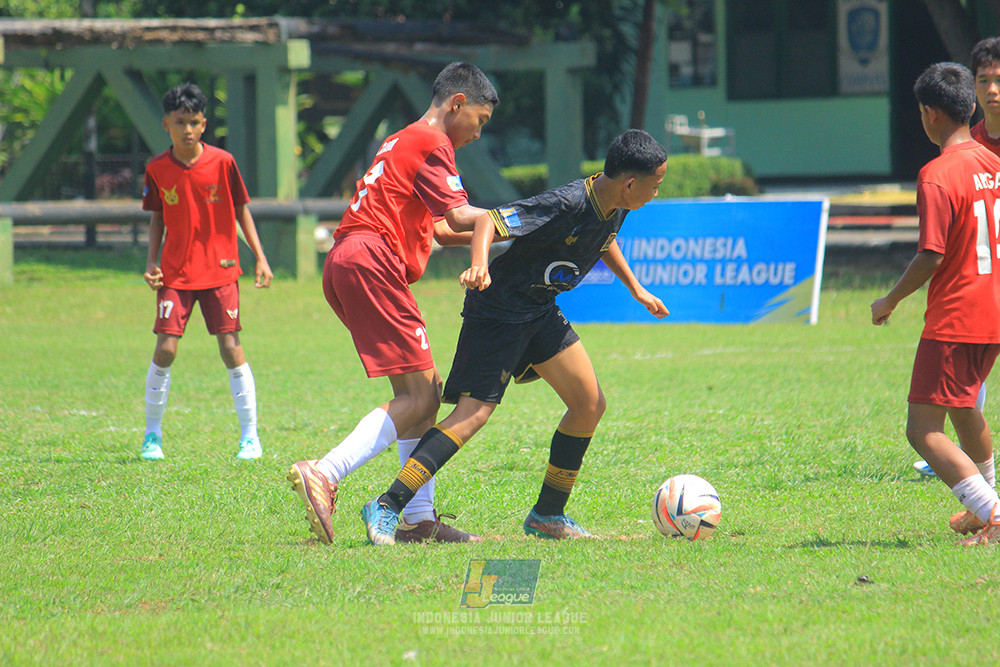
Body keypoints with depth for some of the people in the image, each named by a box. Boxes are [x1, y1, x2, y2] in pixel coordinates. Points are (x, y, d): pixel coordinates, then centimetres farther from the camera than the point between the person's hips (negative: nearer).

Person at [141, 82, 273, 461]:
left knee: (231, 348, -6)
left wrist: (260, 258, 1)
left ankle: (250, 436, 4)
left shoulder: (222, 162, -6)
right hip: (176, 273, 1)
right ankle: (152, 435, 8)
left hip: (219, 269, -1)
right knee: (165, 348, -7)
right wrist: (151, 263, -2)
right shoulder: (157, 169, -2)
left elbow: (241, 210, 4)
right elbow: (157, 218, 10)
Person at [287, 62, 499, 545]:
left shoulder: (403, 142, 29)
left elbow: (442, 231, 33)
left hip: (346, 268, 10)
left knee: (423, 391, 10)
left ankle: (420, 519, 6)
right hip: (372, 264, -10)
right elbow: (461, 218, -11)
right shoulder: (431, 143, -2)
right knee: (418, 396, -14)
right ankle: (323, 476, -26)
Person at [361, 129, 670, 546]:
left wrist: (636, 289, 30)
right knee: (473, 413, -19)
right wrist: (479, 265, -50)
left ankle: (548, 515, 17)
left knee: (590, 405, 5)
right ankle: (387, 507, -20)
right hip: (499, 311, -9)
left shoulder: (615, 206, 0)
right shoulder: (568, 204, -28)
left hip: (541, 311, 9)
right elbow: (490, 220, -33)